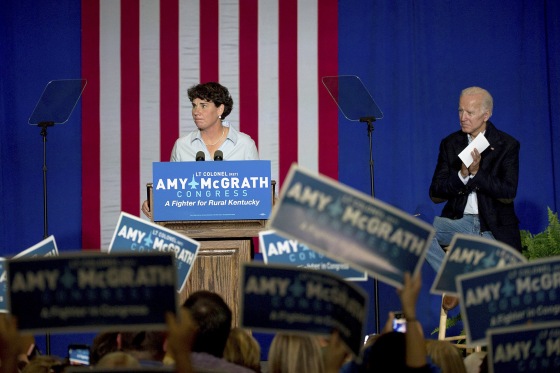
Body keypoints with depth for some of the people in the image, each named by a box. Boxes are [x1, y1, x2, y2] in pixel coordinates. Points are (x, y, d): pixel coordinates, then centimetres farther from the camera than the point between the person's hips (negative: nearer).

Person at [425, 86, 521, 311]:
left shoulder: (507, 145, -3)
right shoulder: (450, 144, 6)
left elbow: (508, 193, -12)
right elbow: (435, 194, 0)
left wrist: (477, 172, -24)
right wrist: (462, 175, -18)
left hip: (494, 227, -2)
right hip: (459, 222, 2)